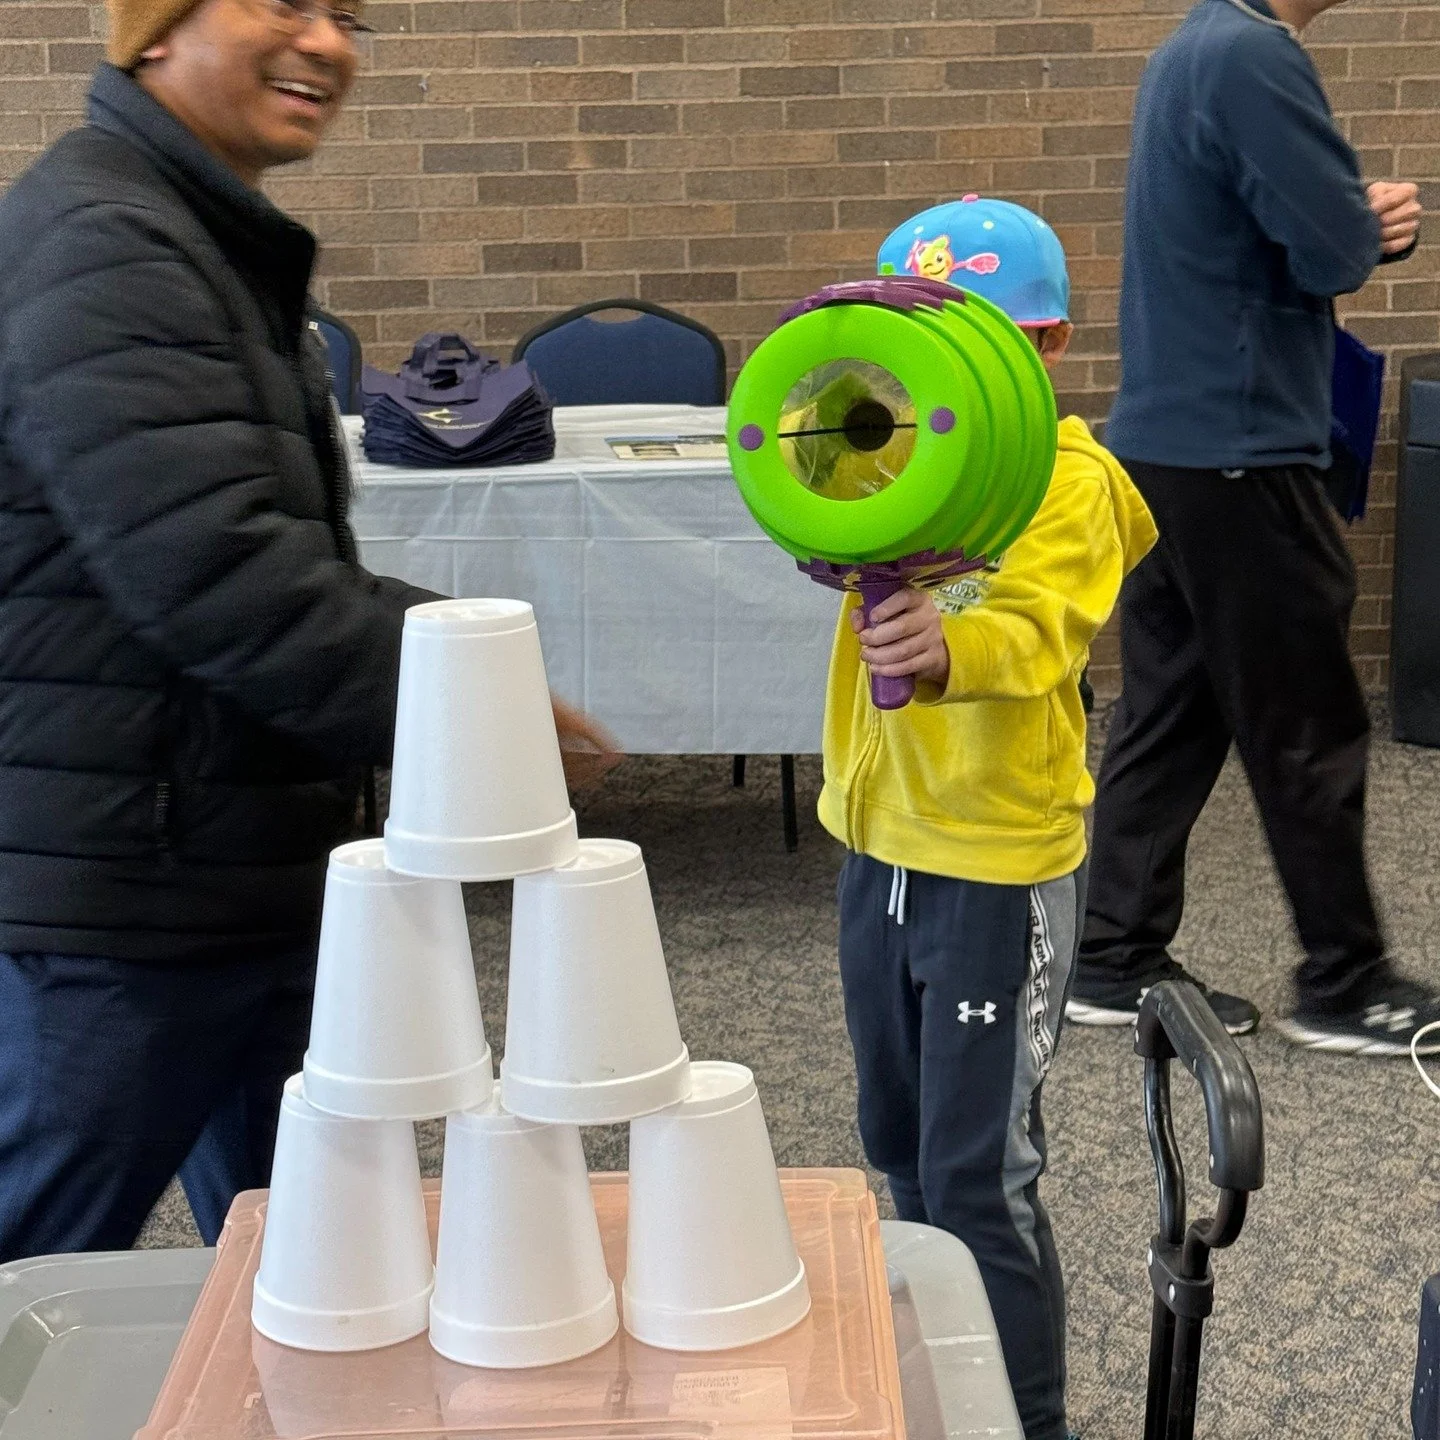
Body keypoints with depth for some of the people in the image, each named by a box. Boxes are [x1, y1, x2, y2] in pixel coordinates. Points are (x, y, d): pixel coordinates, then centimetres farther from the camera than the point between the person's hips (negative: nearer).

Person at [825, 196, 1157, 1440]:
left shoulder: (1071, 481, -13)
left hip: (1000, 868, -7)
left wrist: (943, 650, -52)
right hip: (882, 847, 7)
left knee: (978, 1174, -2)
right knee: (904, 1147, 19)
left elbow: (1034, 631, -31)